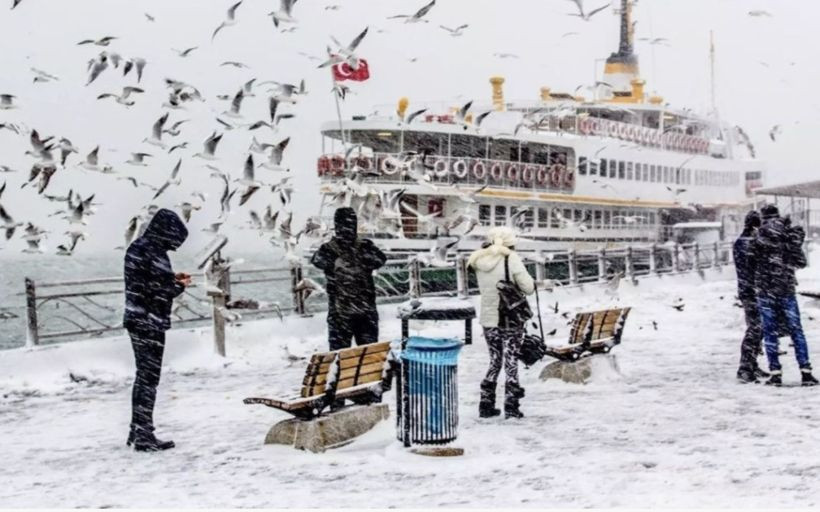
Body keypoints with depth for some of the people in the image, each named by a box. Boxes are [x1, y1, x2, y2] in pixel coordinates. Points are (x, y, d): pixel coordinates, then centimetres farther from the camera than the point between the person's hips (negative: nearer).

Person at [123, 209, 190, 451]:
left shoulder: (138, 246, 10)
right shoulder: (153, 253, -19)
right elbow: (155, 292, -22)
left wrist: (172, 279, 11)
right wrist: (179, 286, -7)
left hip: (137, 321, 10)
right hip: (149, 324, -10)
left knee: (144, 376, 18)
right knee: (149, 378, -2)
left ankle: (137, 432, 26)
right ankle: (144, 437, 4)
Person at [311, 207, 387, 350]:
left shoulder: (365, 245, 7)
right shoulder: (329, 249, -1)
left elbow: (380, 259, -9)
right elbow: (318, 260, -21)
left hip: (367, 310, 3)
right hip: (340, 312, -3)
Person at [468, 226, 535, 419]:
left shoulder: (479, 260, 3)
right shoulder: (511, 258, -10)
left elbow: (483, 289, 10)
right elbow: (528, 287, -11)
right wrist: (532, 283, 9)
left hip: (489, 320, 4)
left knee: (495, 361, 16)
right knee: (511, 362, 5)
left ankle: (486, 405, 17)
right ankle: (511, 406, 4)